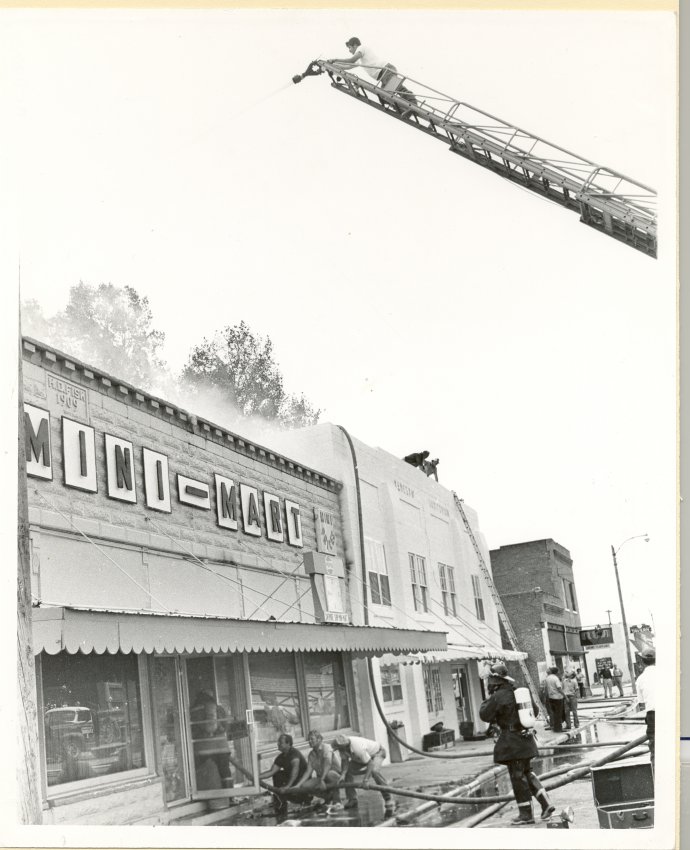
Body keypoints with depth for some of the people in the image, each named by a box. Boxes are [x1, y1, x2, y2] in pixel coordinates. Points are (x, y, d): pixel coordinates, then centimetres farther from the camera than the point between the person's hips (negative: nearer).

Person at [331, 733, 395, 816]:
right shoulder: (341, 745, -22)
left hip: (377, 752, -8)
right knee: (347, 771, -3)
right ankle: (352, 800, 10)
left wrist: (365, 780, -44)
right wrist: (343, 775, -26)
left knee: (374, 771, -34)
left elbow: (370, 763, -39)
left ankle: (388, 799, -25)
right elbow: (344, 760, -13)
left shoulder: (357, 748, -42)